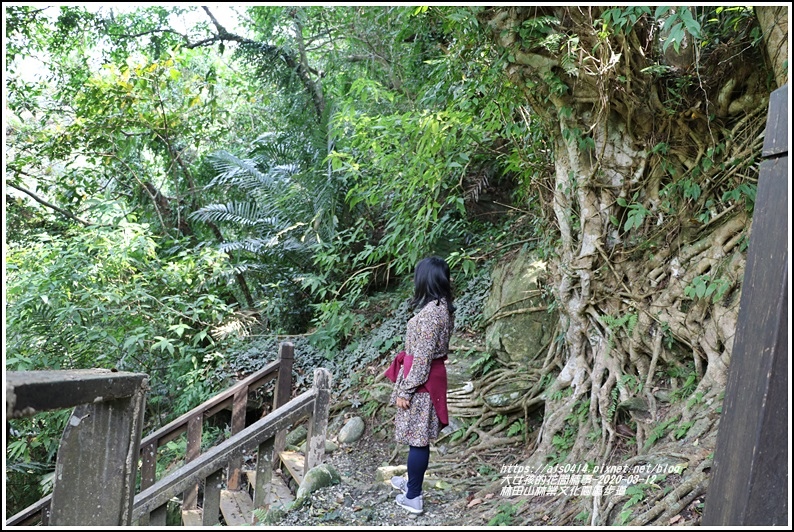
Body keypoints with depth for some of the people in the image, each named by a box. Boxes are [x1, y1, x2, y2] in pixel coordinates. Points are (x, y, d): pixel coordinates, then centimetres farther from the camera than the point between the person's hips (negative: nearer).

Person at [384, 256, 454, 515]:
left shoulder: (430, 312, -24)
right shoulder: (443, 308, 6)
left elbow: (422, 358, -23)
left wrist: (405, 390, -16)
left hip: (420, 382, -9)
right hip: (432, 377, 9)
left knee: (417, 439, 3)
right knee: (419, 436, 21)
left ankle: (413, 497, 16)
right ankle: (413, 482, 37)